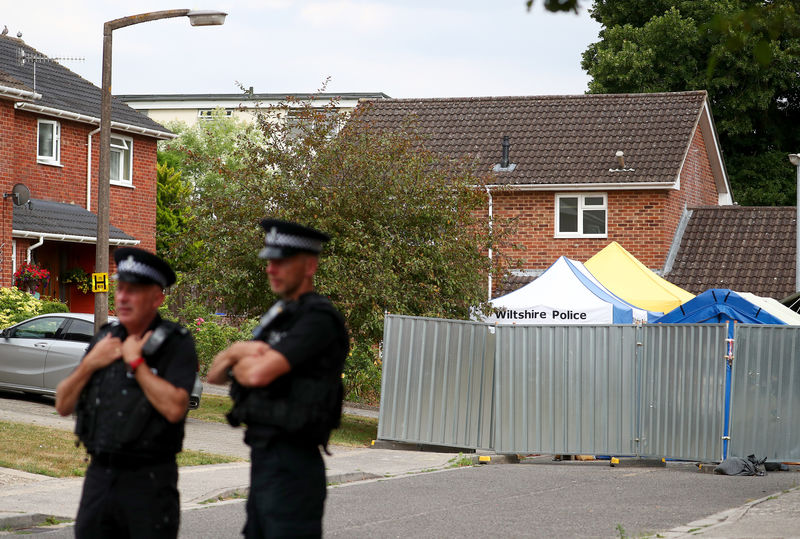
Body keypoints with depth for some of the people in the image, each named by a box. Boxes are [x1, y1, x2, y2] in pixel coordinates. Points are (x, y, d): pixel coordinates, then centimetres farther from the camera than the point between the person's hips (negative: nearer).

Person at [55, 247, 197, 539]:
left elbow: (174, 408, -22)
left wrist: (135, 361, -13)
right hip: (99, 476, 6)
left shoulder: (176, 344, -6)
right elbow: (63, 405, 13)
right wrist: (90, 364, -3)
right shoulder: (105, 338, 12)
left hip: (149, 481, -5)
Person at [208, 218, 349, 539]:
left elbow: (259, 374, -25)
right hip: (262, 458, 9)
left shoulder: (319, 320, -13)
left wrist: (236, 361, -1)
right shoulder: (277, 317, 17)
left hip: (292, 466, -9)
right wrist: (238, 350, -7)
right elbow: (214, 374, 16)